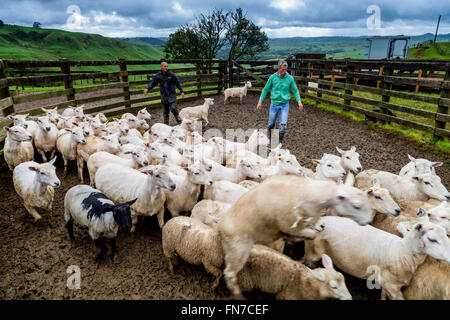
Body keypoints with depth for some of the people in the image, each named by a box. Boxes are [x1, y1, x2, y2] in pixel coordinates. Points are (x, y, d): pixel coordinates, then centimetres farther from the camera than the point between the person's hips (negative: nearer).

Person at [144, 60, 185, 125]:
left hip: (171, 95, -2)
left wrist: (181, 91, 0)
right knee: (166, 110, 10)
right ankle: (166, 122, 23)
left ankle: (178, 120, 2)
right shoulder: (158, 75, 0)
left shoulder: (171, 74, -6)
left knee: (173, 108, -16)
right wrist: (147, 89, -9)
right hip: (164, 95, 3)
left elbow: (177, 83, 1)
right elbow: (153, 83, 7)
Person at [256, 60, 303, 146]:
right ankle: (270, 138, 38)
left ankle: (280, 142, 10)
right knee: (271, 124, 9)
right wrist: (260, 102, -1)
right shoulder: (272, 77, -7)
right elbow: (266, 89, 2)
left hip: (285, 105, -1)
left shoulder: (290, 78, -7)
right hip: (274, 104, 1)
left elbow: (295, 91, 0)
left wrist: (299, 102, -14)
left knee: (283, 124, -11)